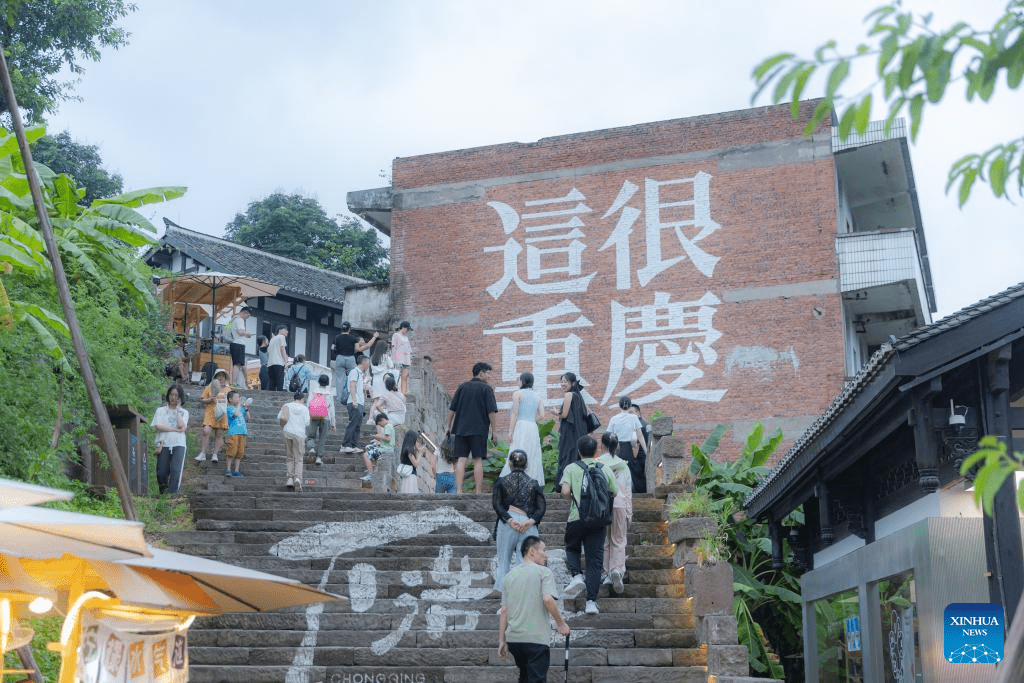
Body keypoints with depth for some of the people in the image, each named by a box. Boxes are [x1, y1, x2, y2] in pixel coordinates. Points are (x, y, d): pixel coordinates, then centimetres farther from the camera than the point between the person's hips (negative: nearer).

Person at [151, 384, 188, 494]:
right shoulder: (160, 410, 15)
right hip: (163, 444, 0)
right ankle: (163, 492, 13)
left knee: (176, 471, -17)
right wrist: (175, 429, -7)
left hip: (178, 444, 0)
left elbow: (182, 426, -4)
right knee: (161, 472, -6)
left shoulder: (184, 412, 16)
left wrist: (177, 410, 3)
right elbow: (157, 426, -2)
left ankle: (172, 494, -19)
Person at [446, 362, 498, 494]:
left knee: (461, 459, 3)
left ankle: (459, 490, -2)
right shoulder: (486, 388, -1)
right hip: (479, 429, -4)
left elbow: (452, 409, 10)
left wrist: (449, 426, 16)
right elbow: (491, 411, -6)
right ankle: (479, 491, -1)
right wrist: (493, 430, 1)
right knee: (478, 460, 0)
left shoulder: (462, 387, 12)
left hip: (461, 429, 4)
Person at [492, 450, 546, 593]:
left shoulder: (502, 481, 6)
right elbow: (542, 507, 0)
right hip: (529, 526, 1)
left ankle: (502, 585, 9)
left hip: (507, 524, -1)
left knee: (504, 561, 11)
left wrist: (509, 520, -12)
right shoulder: (533, 483, 9)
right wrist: (531, 521, -10)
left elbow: (497, 504, -6)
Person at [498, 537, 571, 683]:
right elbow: (548, 599, -19)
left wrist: (502, 640, 12)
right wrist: (561, 623, -7)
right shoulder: (544, 572, -3)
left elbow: (504, 610, 12)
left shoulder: (510, 575, 14)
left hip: (513, 638, 6)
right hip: (537, 638, -6)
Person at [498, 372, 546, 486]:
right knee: (533, 456, 6)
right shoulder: (537, 396, 15)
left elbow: (514, 414, -6)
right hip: (533, 428, 5)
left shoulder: (517, 394, 1)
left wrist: (510, 432, -6)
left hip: (521, 427, -5)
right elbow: (541, 416, 6)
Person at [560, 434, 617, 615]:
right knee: (595, 560, 4)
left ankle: (576, 576, -6)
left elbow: (565, 491, -11)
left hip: (576, 518, -1)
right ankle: (591, 602, -1)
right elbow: (615, 493, 7)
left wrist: (571, 501, 10)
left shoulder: (571, 468, 1)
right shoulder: (606, 469, 7)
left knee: (572, 549, 22)